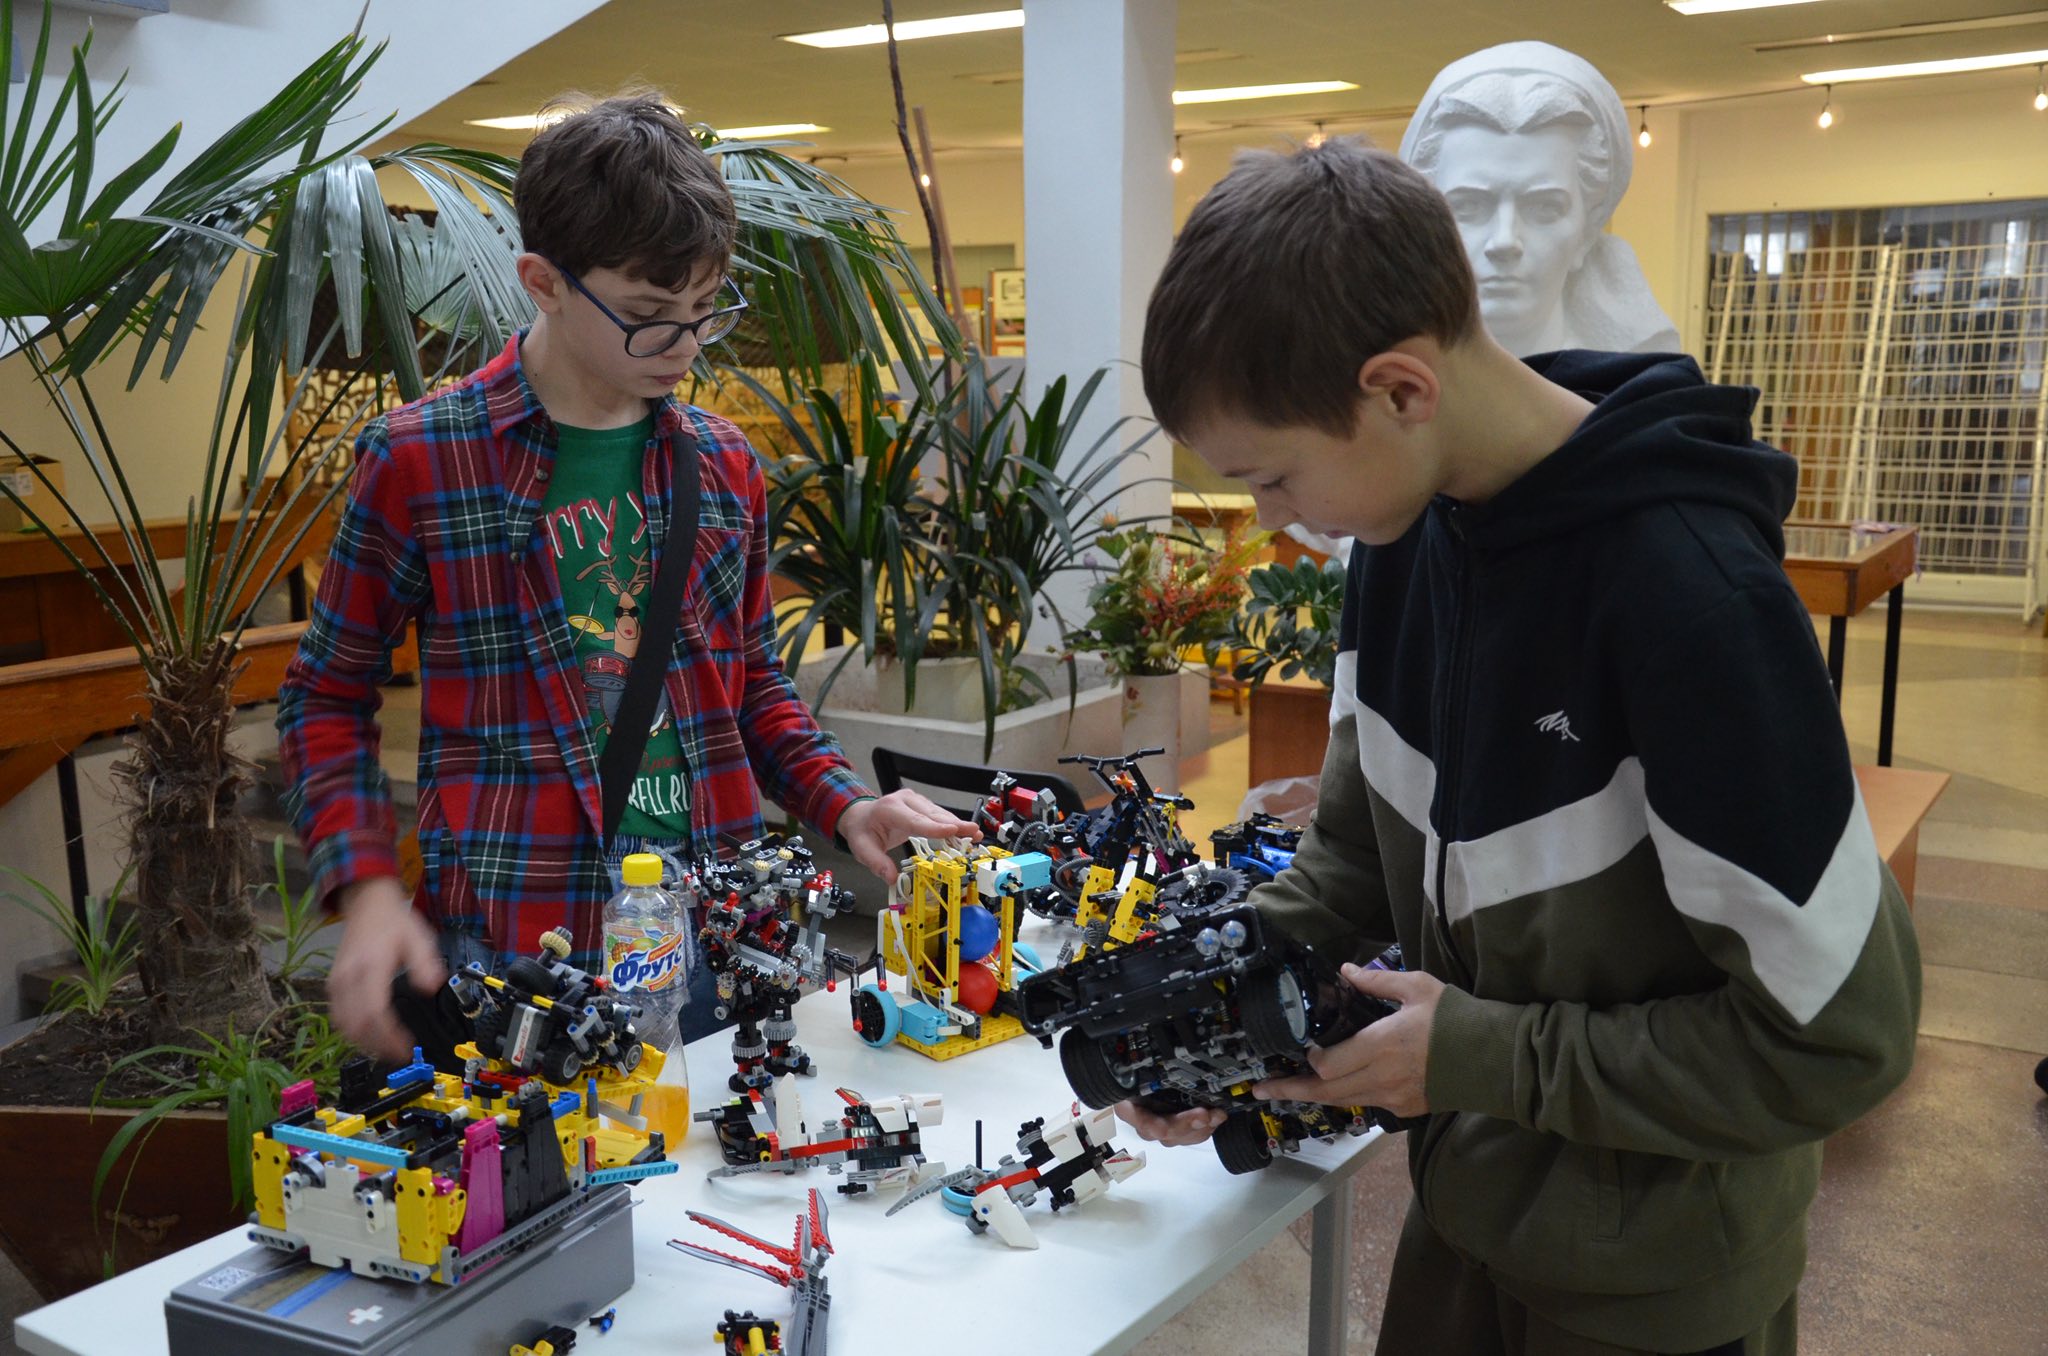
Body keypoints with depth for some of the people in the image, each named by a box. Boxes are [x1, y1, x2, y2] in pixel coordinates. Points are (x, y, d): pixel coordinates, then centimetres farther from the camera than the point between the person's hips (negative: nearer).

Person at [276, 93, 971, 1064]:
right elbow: (330, 696, 3)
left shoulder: (722, 464, 7)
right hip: (509, 944, -4)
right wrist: (367, 890, -10)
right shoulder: (420, 460, -6)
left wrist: (843, 806, 2)